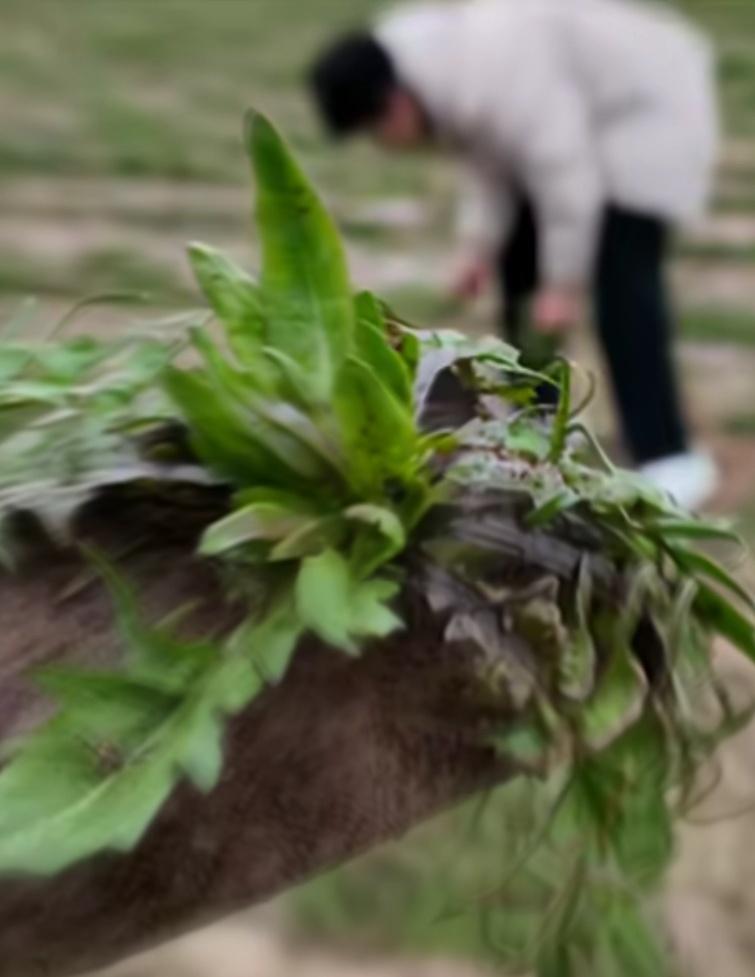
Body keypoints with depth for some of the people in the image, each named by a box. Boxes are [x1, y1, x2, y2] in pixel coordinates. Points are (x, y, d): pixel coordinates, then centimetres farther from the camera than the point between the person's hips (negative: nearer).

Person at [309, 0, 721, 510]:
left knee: (619, 278, -18)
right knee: (521, 257, 10)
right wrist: (482, 246, -5)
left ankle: (670, 459, -16)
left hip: (646, 108, -10)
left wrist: (563, 285, -25)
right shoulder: (432, 70, -4)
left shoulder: (493, 76, -34)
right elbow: (490, 160, 4)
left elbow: (565, 177, -31)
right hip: (578, 118, 10)